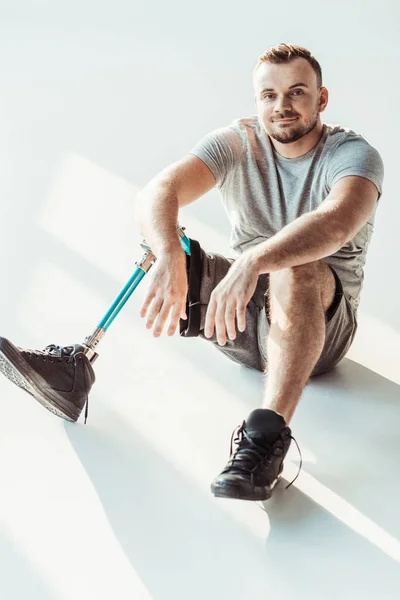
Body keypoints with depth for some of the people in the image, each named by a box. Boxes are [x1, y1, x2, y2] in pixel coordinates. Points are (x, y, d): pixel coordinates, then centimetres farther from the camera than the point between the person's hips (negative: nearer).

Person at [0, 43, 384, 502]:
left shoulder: (354, 154, -12)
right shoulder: (236, 143, -3)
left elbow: (337, 221, -37)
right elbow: (157, 193, -21)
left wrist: (254, 262, -52)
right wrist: (169, 259, -42)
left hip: (320, 326, -3)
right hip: (244, 318, 4)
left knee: (296, 268, -35)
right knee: (164, 259, -17)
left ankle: (268, 436, -43)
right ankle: (77, 364, -19)